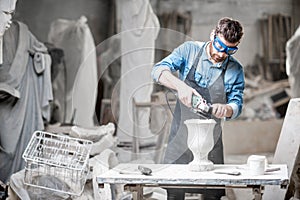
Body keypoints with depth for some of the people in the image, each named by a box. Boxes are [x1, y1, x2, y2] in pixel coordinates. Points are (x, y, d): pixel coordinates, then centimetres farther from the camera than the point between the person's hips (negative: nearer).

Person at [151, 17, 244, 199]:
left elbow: (237, 106, -1)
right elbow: (159, 71, -14)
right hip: (180, 136, -1)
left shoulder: (236, 70, -2)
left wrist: (226, 109, -26)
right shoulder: (190, 50, -5)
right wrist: (180, 86, -33)